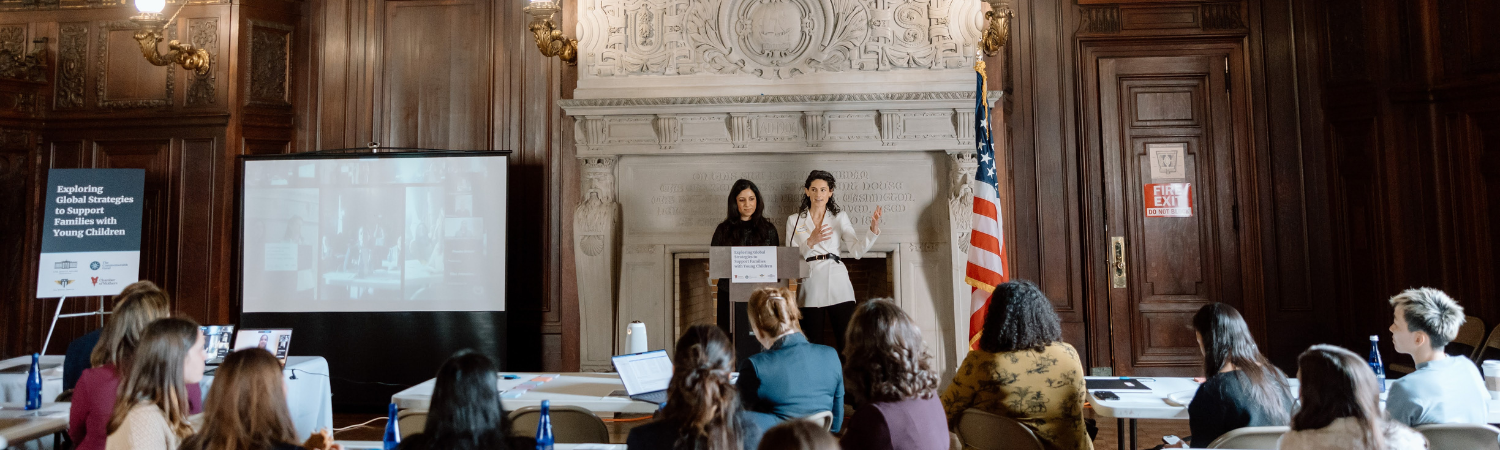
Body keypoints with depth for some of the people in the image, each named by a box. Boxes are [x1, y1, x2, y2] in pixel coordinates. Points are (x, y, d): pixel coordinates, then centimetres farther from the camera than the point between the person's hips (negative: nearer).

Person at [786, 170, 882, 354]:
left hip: (837, 285, 0)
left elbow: (857, 251, 0)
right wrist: (811, 242, -16)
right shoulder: (794, 221, 10)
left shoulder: (840, 217, 11)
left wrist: (873, 230, -15)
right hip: (811, 286, 0)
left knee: (847, 343, -5)